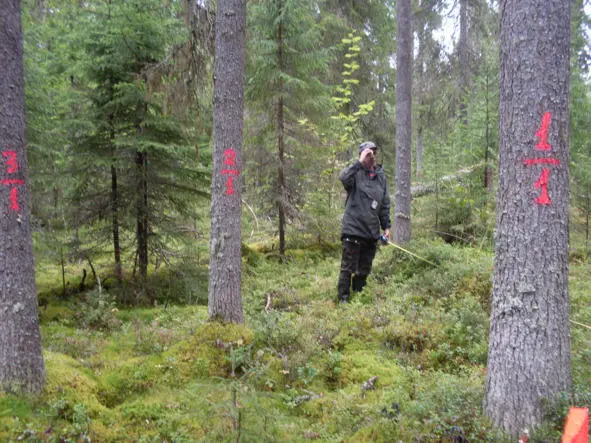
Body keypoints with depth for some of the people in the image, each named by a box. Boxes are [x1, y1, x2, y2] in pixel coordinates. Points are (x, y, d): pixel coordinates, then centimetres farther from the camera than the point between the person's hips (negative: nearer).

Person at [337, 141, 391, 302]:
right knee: (348, 268, -1)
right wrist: (360, 162, -28)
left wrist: (386, 226, 15)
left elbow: (385, 204, 18)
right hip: (353, 229, -5)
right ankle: (343, 299, 8)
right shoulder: (356, 172, -3)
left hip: (372, 232, 5)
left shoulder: (381, 176, 14)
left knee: (364, 270, 12)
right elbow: (343, 177, -28)